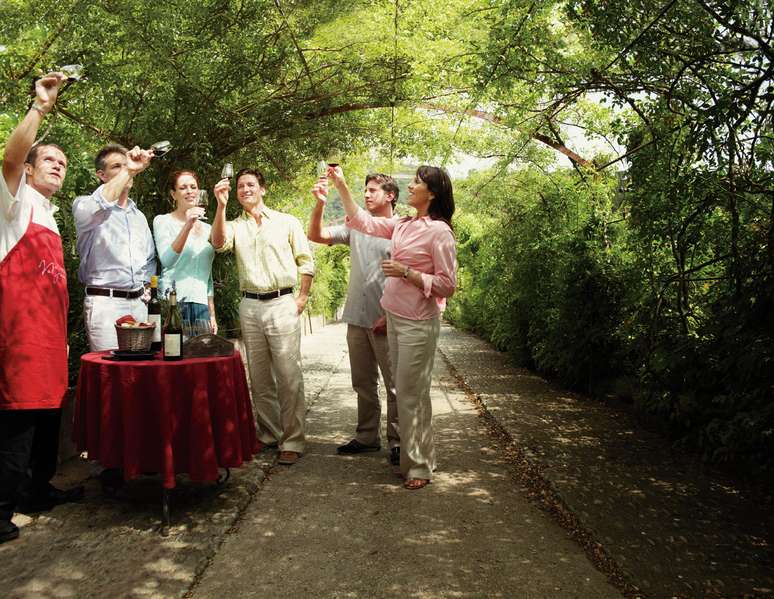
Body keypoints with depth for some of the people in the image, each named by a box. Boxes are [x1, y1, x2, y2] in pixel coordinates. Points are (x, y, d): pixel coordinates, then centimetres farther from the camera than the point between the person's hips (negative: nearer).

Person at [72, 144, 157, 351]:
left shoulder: (139, 216, 19)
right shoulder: (84, 205, -1)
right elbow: (95, 207, -28)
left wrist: (145, 285, 12)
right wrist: (129, 171, -31)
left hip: (138, 303, 6)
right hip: (105, 302, -6)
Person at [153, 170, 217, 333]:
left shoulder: (207, 228, 16)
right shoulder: (163, 221, 1)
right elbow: (167, 261, -16)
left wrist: (212, 314, 15)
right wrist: (187, 226, -25)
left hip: (202, 306, 5)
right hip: (173, 303, -5)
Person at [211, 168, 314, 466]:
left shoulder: (287, 222, 5)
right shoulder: (235, 226, 11)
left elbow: (306, 260, 6)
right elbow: (218, 243, -12)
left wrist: (302, 297, -3)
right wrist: (221, 205, -20)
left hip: (282, 304, -3)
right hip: (249, 306, 3)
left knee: (288, 376, -7)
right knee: (259, 377, 10)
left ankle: (292, 442, 0)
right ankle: (268, 435, 22)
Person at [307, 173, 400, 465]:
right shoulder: (355, 226, 10)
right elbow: (316, 236, 3)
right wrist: (320, 204, -13)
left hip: (386, 321, -5)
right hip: (357, 319, 5)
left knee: (395, 385, 2)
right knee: (363, 383, 15)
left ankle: (397, 441, 13)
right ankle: (367, 436, 27)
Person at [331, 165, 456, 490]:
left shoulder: (439, 231, -13)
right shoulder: (403, 225, 8)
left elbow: (446, 285, -15)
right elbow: (362, 221, 15)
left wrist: (405, 272, -18)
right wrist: (341, 185, 11)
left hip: (418, 324, -7)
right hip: (395, 318, 7)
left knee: (411, 394, -2)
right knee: (405, 391, 13)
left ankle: (419, 466, 12)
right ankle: (410, 456, 25)